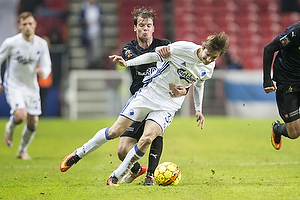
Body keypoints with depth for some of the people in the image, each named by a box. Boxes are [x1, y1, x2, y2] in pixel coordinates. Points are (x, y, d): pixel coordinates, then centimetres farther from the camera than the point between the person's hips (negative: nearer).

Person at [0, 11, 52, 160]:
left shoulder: (41, 44, -5)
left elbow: (47, 66, -3)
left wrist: (43, 72, -27)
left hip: (31, 87, 4)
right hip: (13, 85, -4)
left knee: (33, 122, 3)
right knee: (20, 115, -25)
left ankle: (23, 150, 28)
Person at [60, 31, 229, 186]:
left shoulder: (209, 68, 0)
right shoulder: (183, 48, -15)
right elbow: (155, 56, -7)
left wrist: (198, 109, 17)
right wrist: (127, 63, -14)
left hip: (168, 107, 2)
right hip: (148, 94, -2)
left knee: (146, 140, -21)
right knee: (115, 131, -6)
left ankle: (116, 177, -7)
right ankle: (77, 154, 15)